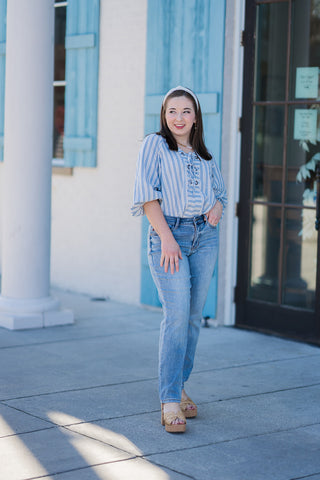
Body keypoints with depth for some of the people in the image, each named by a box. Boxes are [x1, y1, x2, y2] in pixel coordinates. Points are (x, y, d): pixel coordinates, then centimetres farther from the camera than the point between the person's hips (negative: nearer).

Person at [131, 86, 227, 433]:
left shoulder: (204, 156, 18)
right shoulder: (154, 145, 3)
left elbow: (220, 192, 26)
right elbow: (146, 195, -6)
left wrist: (217, 208, 1)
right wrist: (166, 238, -16)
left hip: (205, 237, 5)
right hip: (168, 234, -5)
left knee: (193, 316, 5)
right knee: (176, 315, -15)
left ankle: (179, 387, 19)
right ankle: (170, 401, -13)